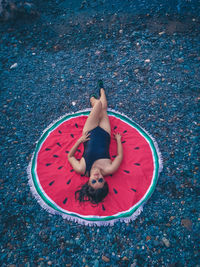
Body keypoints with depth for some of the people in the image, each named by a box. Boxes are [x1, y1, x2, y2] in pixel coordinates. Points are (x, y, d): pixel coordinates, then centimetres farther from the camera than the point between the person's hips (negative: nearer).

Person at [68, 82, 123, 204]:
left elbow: (70, 156, -13)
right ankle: (102, 90, 54)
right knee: (103, 107, 16)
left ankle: (93, 100, 47)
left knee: (98, 103, 4)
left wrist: (80, 140, -21)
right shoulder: (109, 170, -33)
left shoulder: (81, 169, -31)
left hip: (90, 133, 0)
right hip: (104, 133, 0)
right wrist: (118, 139, -6)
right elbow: (120, 155, -15)